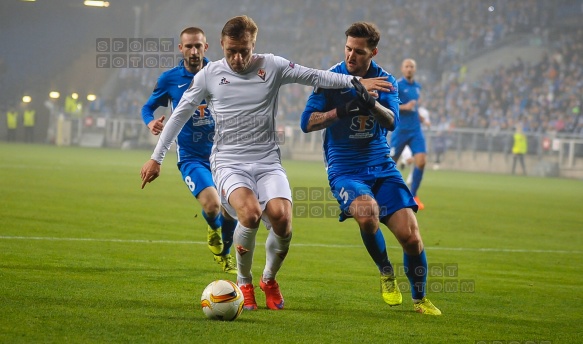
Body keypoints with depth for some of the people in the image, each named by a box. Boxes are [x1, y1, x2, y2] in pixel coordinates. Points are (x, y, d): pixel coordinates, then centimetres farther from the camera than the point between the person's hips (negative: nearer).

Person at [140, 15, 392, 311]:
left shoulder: (272, 66, 3)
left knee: (281, 216, -25)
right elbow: (179, 115, 11)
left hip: (267, 162, 2)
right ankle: (244, 283, -5)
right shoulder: (209, 75, 2)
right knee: (250, 212, -32)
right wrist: (156, 158, 12)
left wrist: (356, 82, -5)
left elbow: (315, 77, 7)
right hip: (229, 163, -1)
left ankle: (269, 280, 7)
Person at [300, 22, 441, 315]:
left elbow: (392, 121, -13)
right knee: (367, 212, -34)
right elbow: (307, 123, -9)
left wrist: (371, 104, -35)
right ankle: (386, 274, -5)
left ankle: (419, 299, 16)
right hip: (344, 170, -3)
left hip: (381, 167, 3)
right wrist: (340, 111, -26)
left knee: (411, 236, -10)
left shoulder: (385, 81, 3)